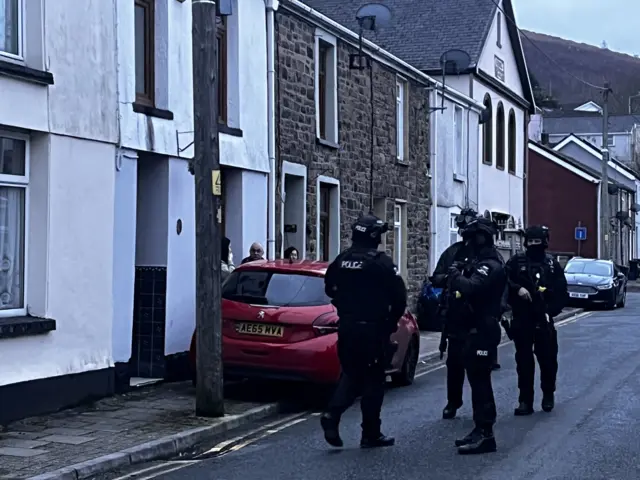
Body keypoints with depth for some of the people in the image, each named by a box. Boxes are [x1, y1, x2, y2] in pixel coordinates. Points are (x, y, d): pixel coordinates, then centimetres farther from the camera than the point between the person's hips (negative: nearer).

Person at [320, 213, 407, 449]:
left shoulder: (341, 260, 4)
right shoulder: (381, 262, -14)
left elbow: (330, 288, 14)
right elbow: (399, 296, -13)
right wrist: (392, 321, 3)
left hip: (346, 327, 6)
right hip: (373, 330, -6)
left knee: (351, 374, 17)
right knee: (373, 380, 4)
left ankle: (332, 414, -4)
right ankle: (371, 434, 9)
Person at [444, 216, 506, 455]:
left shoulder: (491, 265, -16)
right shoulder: (478, 261, 17)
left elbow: (470, 287, -32)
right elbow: (467, 288, 17)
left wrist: (455, 274, -15)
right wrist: (458, 274, 0)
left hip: (482, 331, -10)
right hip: (472, 329, 10)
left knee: (479, 381, -9)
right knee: (477, 380, 14)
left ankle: (485, 434, -7)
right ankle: (480, 430, 21)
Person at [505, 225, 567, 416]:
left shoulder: (552, 264, 6)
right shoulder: (516, 261, 4)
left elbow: (561, 292, 6)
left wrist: (552, 310, -7)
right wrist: (518, 288, -21)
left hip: (543, 320, 0)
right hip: (521, 319, 0)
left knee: (548, 359, 4)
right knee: (523, 360, 3)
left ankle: (548, 395, 25)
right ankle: (525, 400, 7)